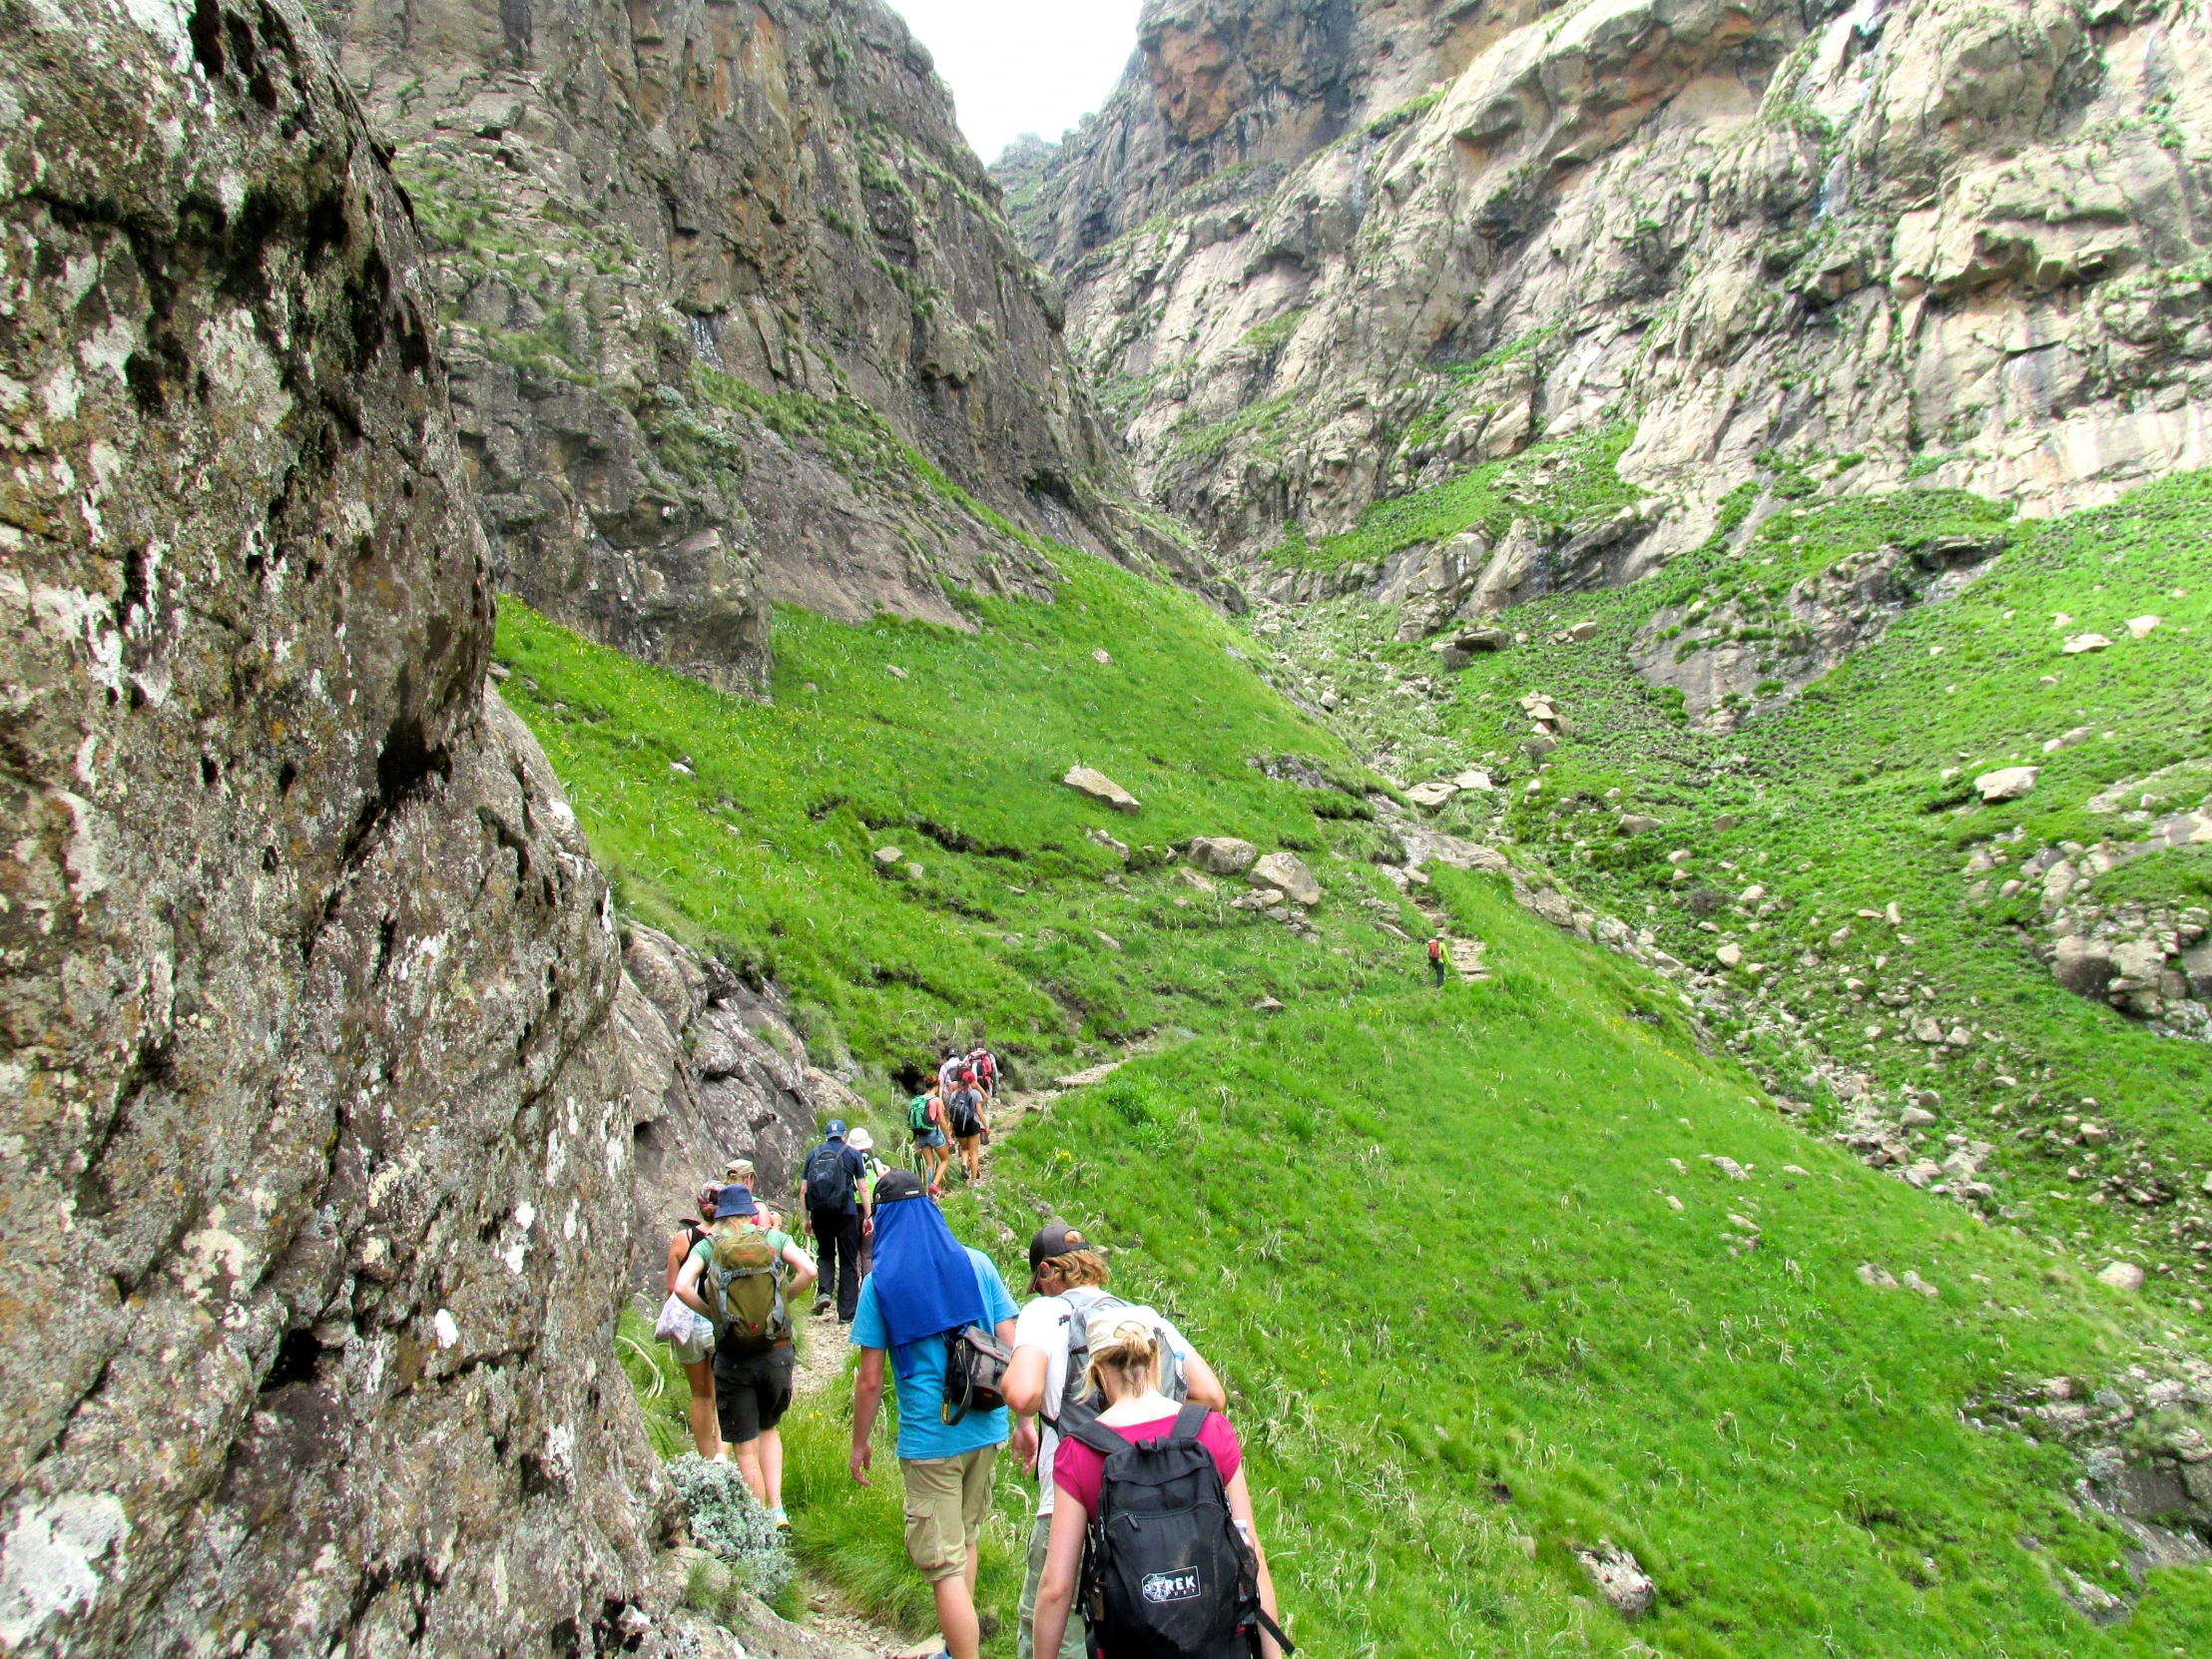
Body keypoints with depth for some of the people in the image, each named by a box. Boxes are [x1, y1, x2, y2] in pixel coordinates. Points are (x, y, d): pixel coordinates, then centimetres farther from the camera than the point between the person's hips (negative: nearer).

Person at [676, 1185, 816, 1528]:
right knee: (769, 1428, 23)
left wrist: (711, 1312, 3)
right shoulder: (773, 1238, 5)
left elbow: (682, 1286, -11)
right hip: (776, 1351, 2)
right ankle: (776, 1508, 11)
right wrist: (781, 1300, 5)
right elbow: (808, 1270, -9)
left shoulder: (708, 1245, 3)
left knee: (745, 1446, 10)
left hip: (732, 1357, -2)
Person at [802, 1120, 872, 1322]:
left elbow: (804, 1190, 8)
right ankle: (847, 1312, 7)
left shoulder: (814, 1154, 9)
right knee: (848, 1260, 7)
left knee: (825, 1253, 21)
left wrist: (806, 1218, 14)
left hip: (819, 1212, 2)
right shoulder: (852, 1154, 5)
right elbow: (863, 1189, 1)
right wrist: (868, 1216, 5)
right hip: (846, 1212, -2)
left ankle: (825, 1291, -3)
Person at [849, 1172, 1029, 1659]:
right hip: (985, 1430, 5)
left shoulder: (880, 1281, -8)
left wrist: (860, 1442, 6)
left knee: (945, 1567, 5)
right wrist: (1024, 1421, 7)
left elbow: (871, 1379, -8)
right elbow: (1011, 1348, -1)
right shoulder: (976, 1264, -1)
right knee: (965, 1537, 25)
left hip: (928, 1438, -5)